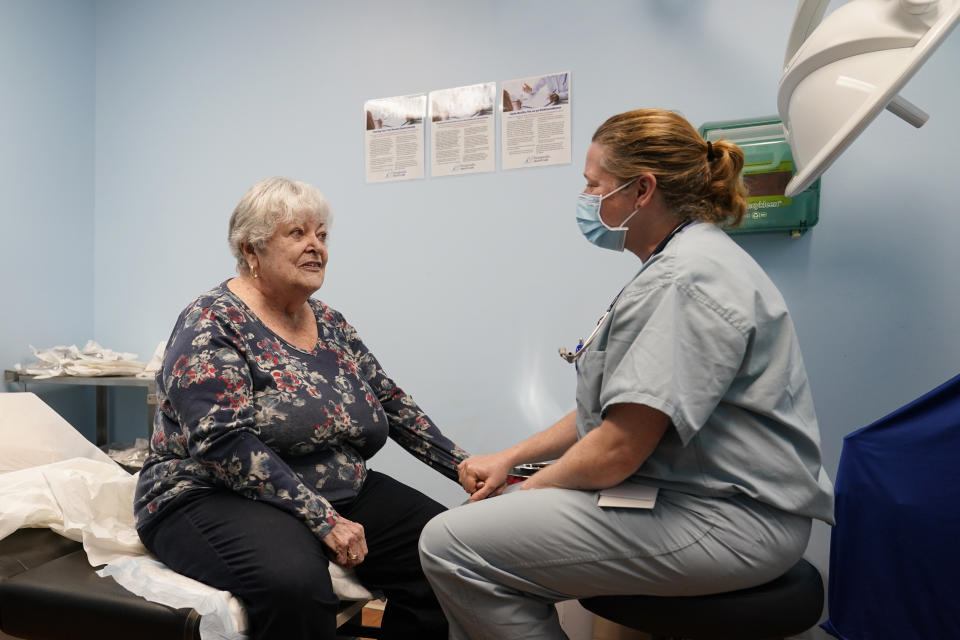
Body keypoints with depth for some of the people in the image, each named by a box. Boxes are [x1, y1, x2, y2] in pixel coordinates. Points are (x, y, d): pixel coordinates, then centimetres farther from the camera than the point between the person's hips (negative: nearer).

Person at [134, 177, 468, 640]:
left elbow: (391, 403, 11)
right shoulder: (212, 323, -11)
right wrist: (321, 518, -25)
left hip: (342, 493, 6)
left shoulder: (330, 324, 9)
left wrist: (464, 466, 3)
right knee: (295, 581, -37)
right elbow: (223, 441, -22)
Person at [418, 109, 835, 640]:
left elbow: (618, 449, -24)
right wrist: (510, 459, 9)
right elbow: (609, 407, 16)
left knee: (451, 544, -17)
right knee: (479, 521, 10)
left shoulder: (689, 278, -20)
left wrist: (524, 492, -6)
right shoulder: (673, 265, 16)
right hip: (681, 493, 11)